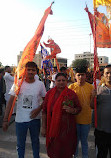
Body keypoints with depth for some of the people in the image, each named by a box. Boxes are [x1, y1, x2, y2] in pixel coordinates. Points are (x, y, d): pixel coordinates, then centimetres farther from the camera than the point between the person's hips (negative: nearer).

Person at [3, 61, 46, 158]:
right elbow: (10, 102, -7)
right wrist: (5, 119, -9)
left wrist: (38, 109, -15)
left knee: (35, 141, 22)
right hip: (20, 119, 0)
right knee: (20, 144, 17)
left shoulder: (40, 84, -6)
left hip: (35, 118, 1)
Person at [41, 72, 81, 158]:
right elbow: (44, 111, 2)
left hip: (68, 128, 0)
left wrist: (72, 110, -16)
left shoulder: (72, 94, -1)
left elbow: (79, 108, 6)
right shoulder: (50, 93, 0)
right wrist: (43, 127, 1)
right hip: (53, 128, 1)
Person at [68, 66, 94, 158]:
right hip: (75, 117, 0)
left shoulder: (90, 87, -4)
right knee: (75, 140, 18)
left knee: (84, 140, 17)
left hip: (86, 118, 0)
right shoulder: (71, 87, -7)